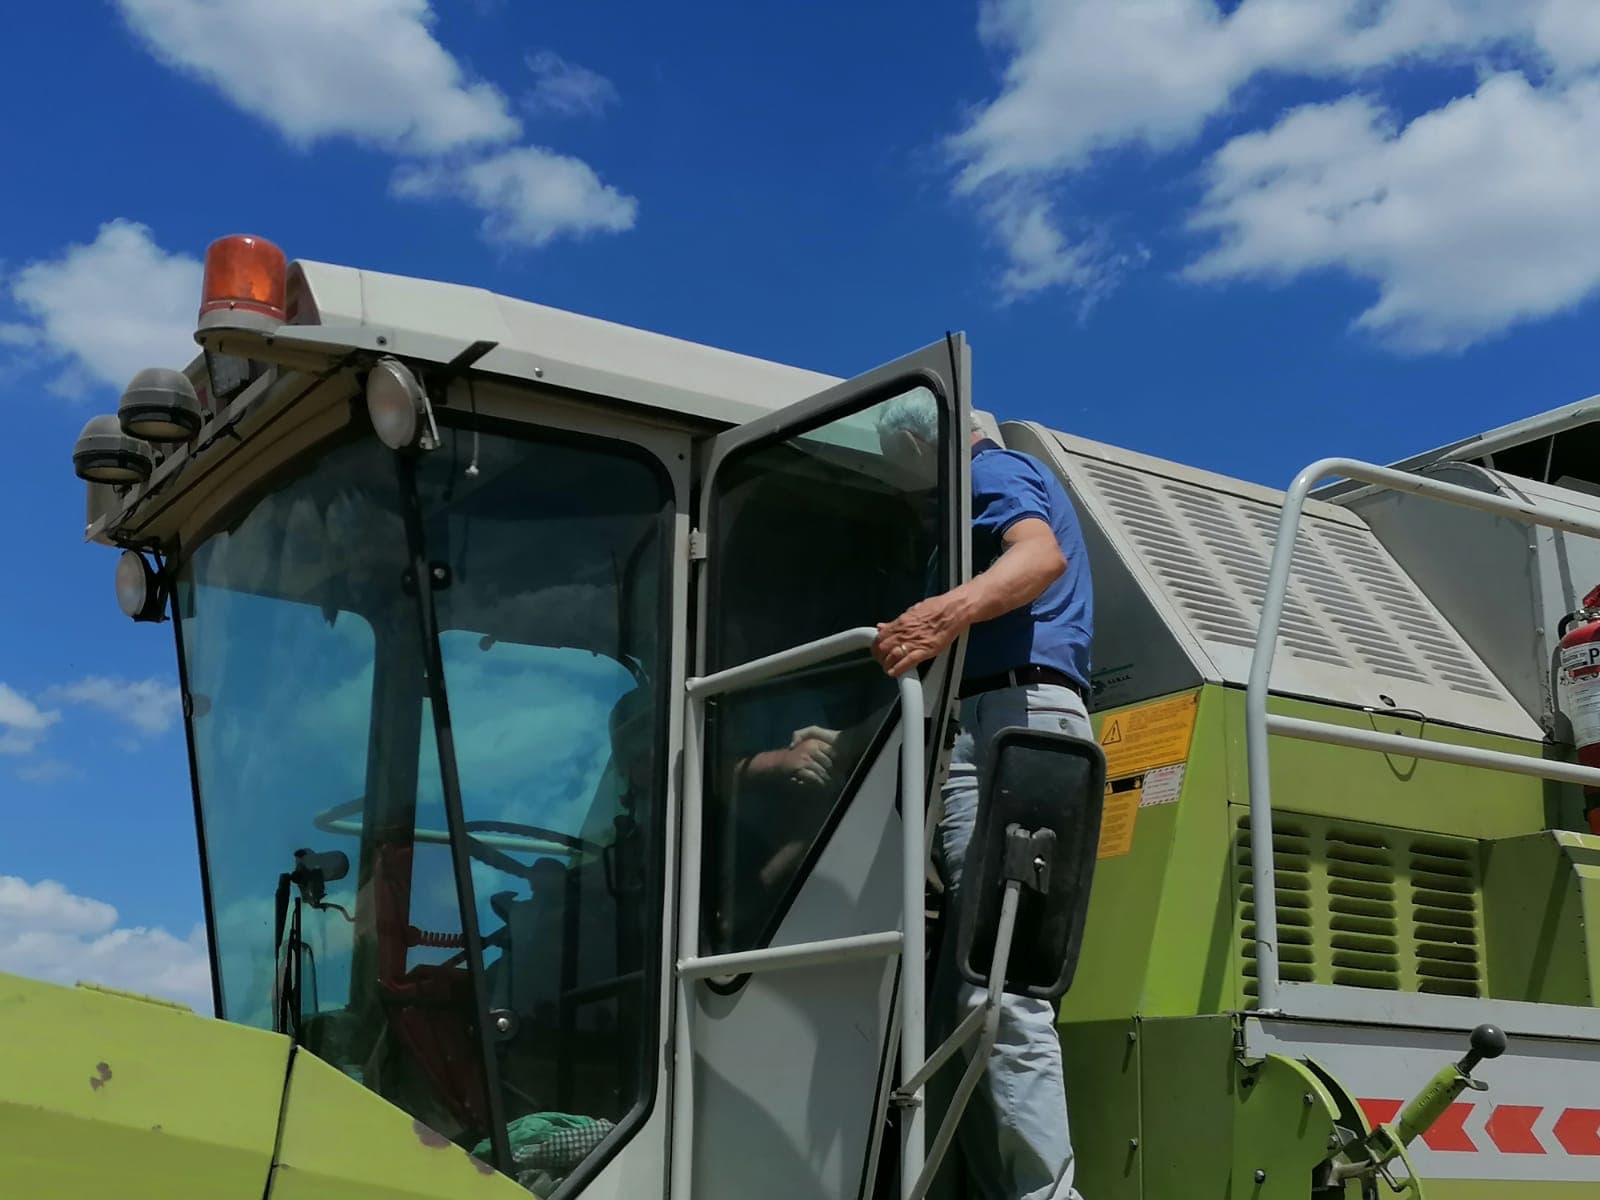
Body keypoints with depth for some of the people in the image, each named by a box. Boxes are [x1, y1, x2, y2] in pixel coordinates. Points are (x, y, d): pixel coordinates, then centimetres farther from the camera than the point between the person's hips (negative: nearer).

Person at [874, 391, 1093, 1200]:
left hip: (1008, 720, -10)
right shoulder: (1020, 481, 31)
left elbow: (1042, 557, -23)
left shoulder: (992, 471, 0)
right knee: (961, 997, 8)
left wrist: (948, 613, -41)